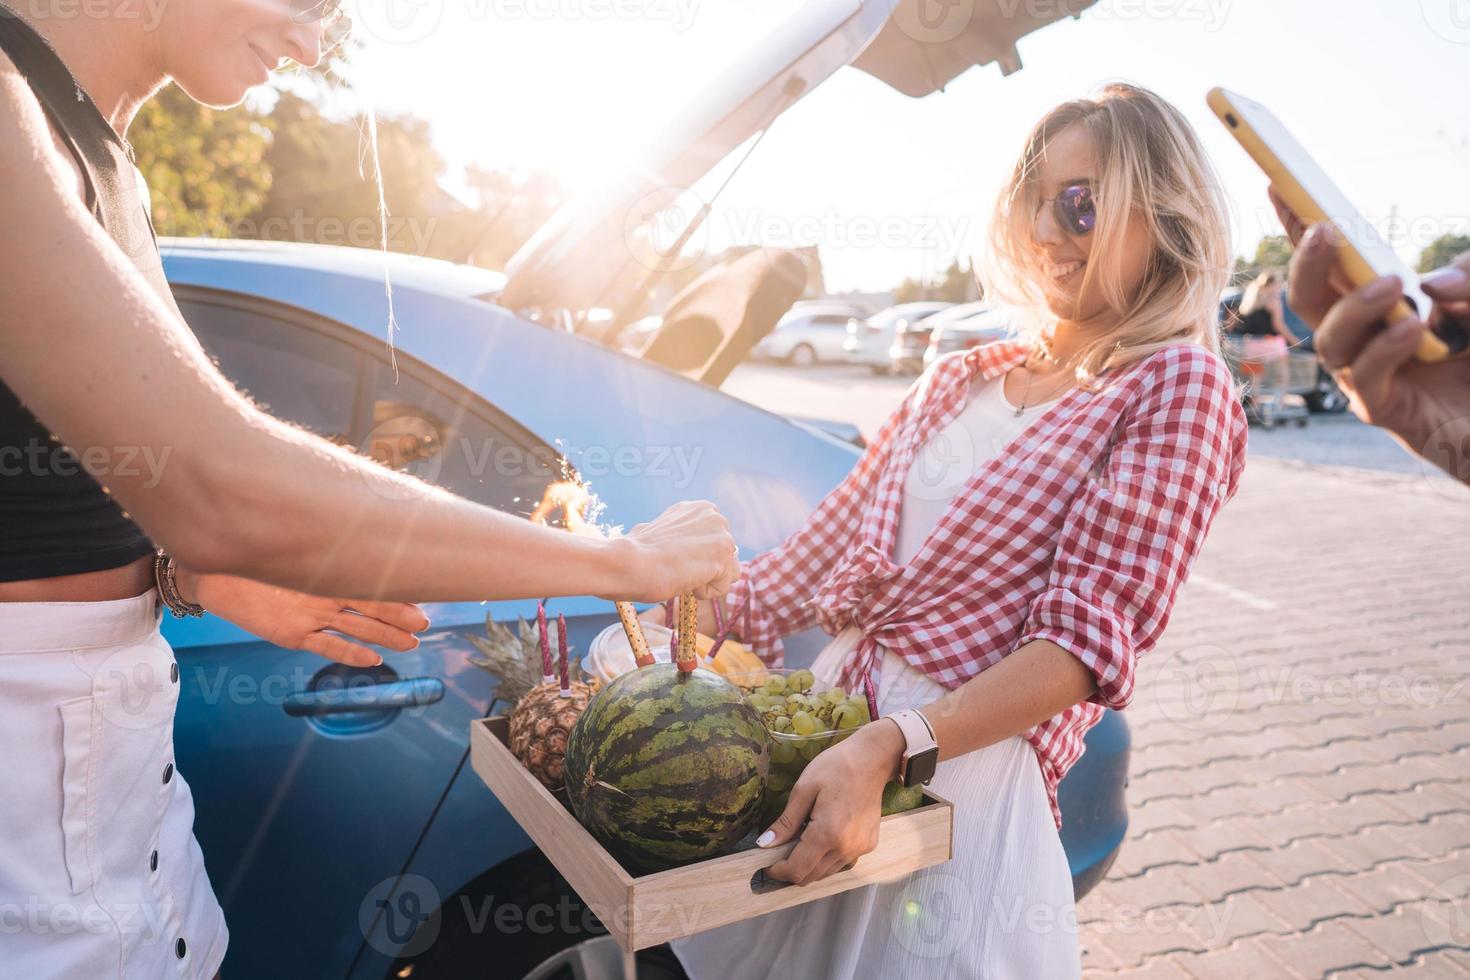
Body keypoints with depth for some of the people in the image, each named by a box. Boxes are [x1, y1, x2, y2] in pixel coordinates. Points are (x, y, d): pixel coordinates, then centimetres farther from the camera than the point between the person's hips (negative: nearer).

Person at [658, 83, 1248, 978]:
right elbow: (826, 550, 11)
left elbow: (1092, 639, -16)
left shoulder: (1175, 384, -6)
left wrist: (885, 747, -27)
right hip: (828, 735, 6)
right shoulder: (958, 380, 14)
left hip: (968, 777, -6)